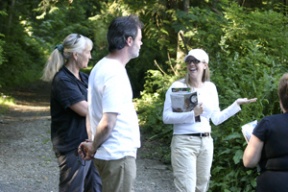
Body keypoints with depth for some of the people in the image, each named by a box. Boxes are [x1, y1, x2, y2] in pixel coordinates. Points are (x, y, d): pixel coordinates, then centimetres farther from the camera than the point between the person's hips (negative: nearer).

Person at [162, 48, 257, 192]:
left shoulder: (210, 88, 10)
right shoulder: (178, 86, -5)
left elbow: (216, 119, 13)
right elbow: (166, 117, -12)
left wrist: (237, 104, 9)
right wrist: (192, 114, -22)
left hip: (206, 143, 6)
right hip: (183, 142, -5)